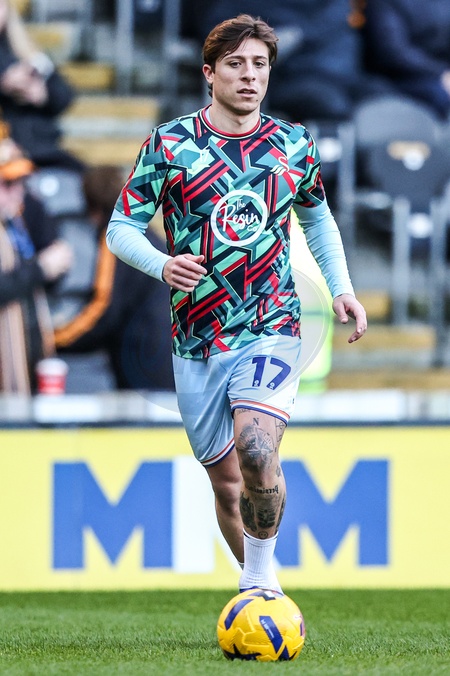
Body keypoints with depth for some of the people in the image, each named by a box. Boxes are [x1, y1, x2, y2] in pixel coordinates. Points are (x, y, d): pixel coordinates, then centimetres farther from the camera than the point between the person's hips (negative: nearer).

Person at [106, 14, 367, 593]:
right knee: (226, 480, 7)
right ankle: (264, 590, 26)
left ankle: (259, 575, -7)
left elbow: (317, 218, 24)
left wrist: (340, 288, 13)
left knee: (255, 452, -25)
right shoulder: (169, 145, -1)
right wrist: (163, 265, -20)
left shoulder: (294, 145, 7)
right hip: (196, 339, 1)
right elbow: (120, 229, -1)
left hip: (271, 330, -1)